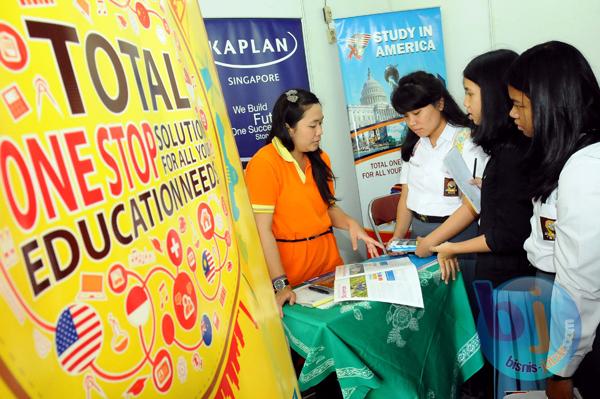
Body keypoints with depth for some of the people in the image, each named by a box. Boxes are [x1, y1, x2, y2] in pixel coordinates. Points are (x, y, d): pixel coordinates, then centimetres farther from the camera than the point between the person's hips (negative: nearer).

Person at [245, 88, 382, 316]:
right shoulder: (264, 163, -15)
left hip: (329, 260, 6)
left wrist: (350, 224, -5)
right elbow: (262, 229, -18)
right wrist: (280, 284, -22)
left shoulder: (320, 159, 5)